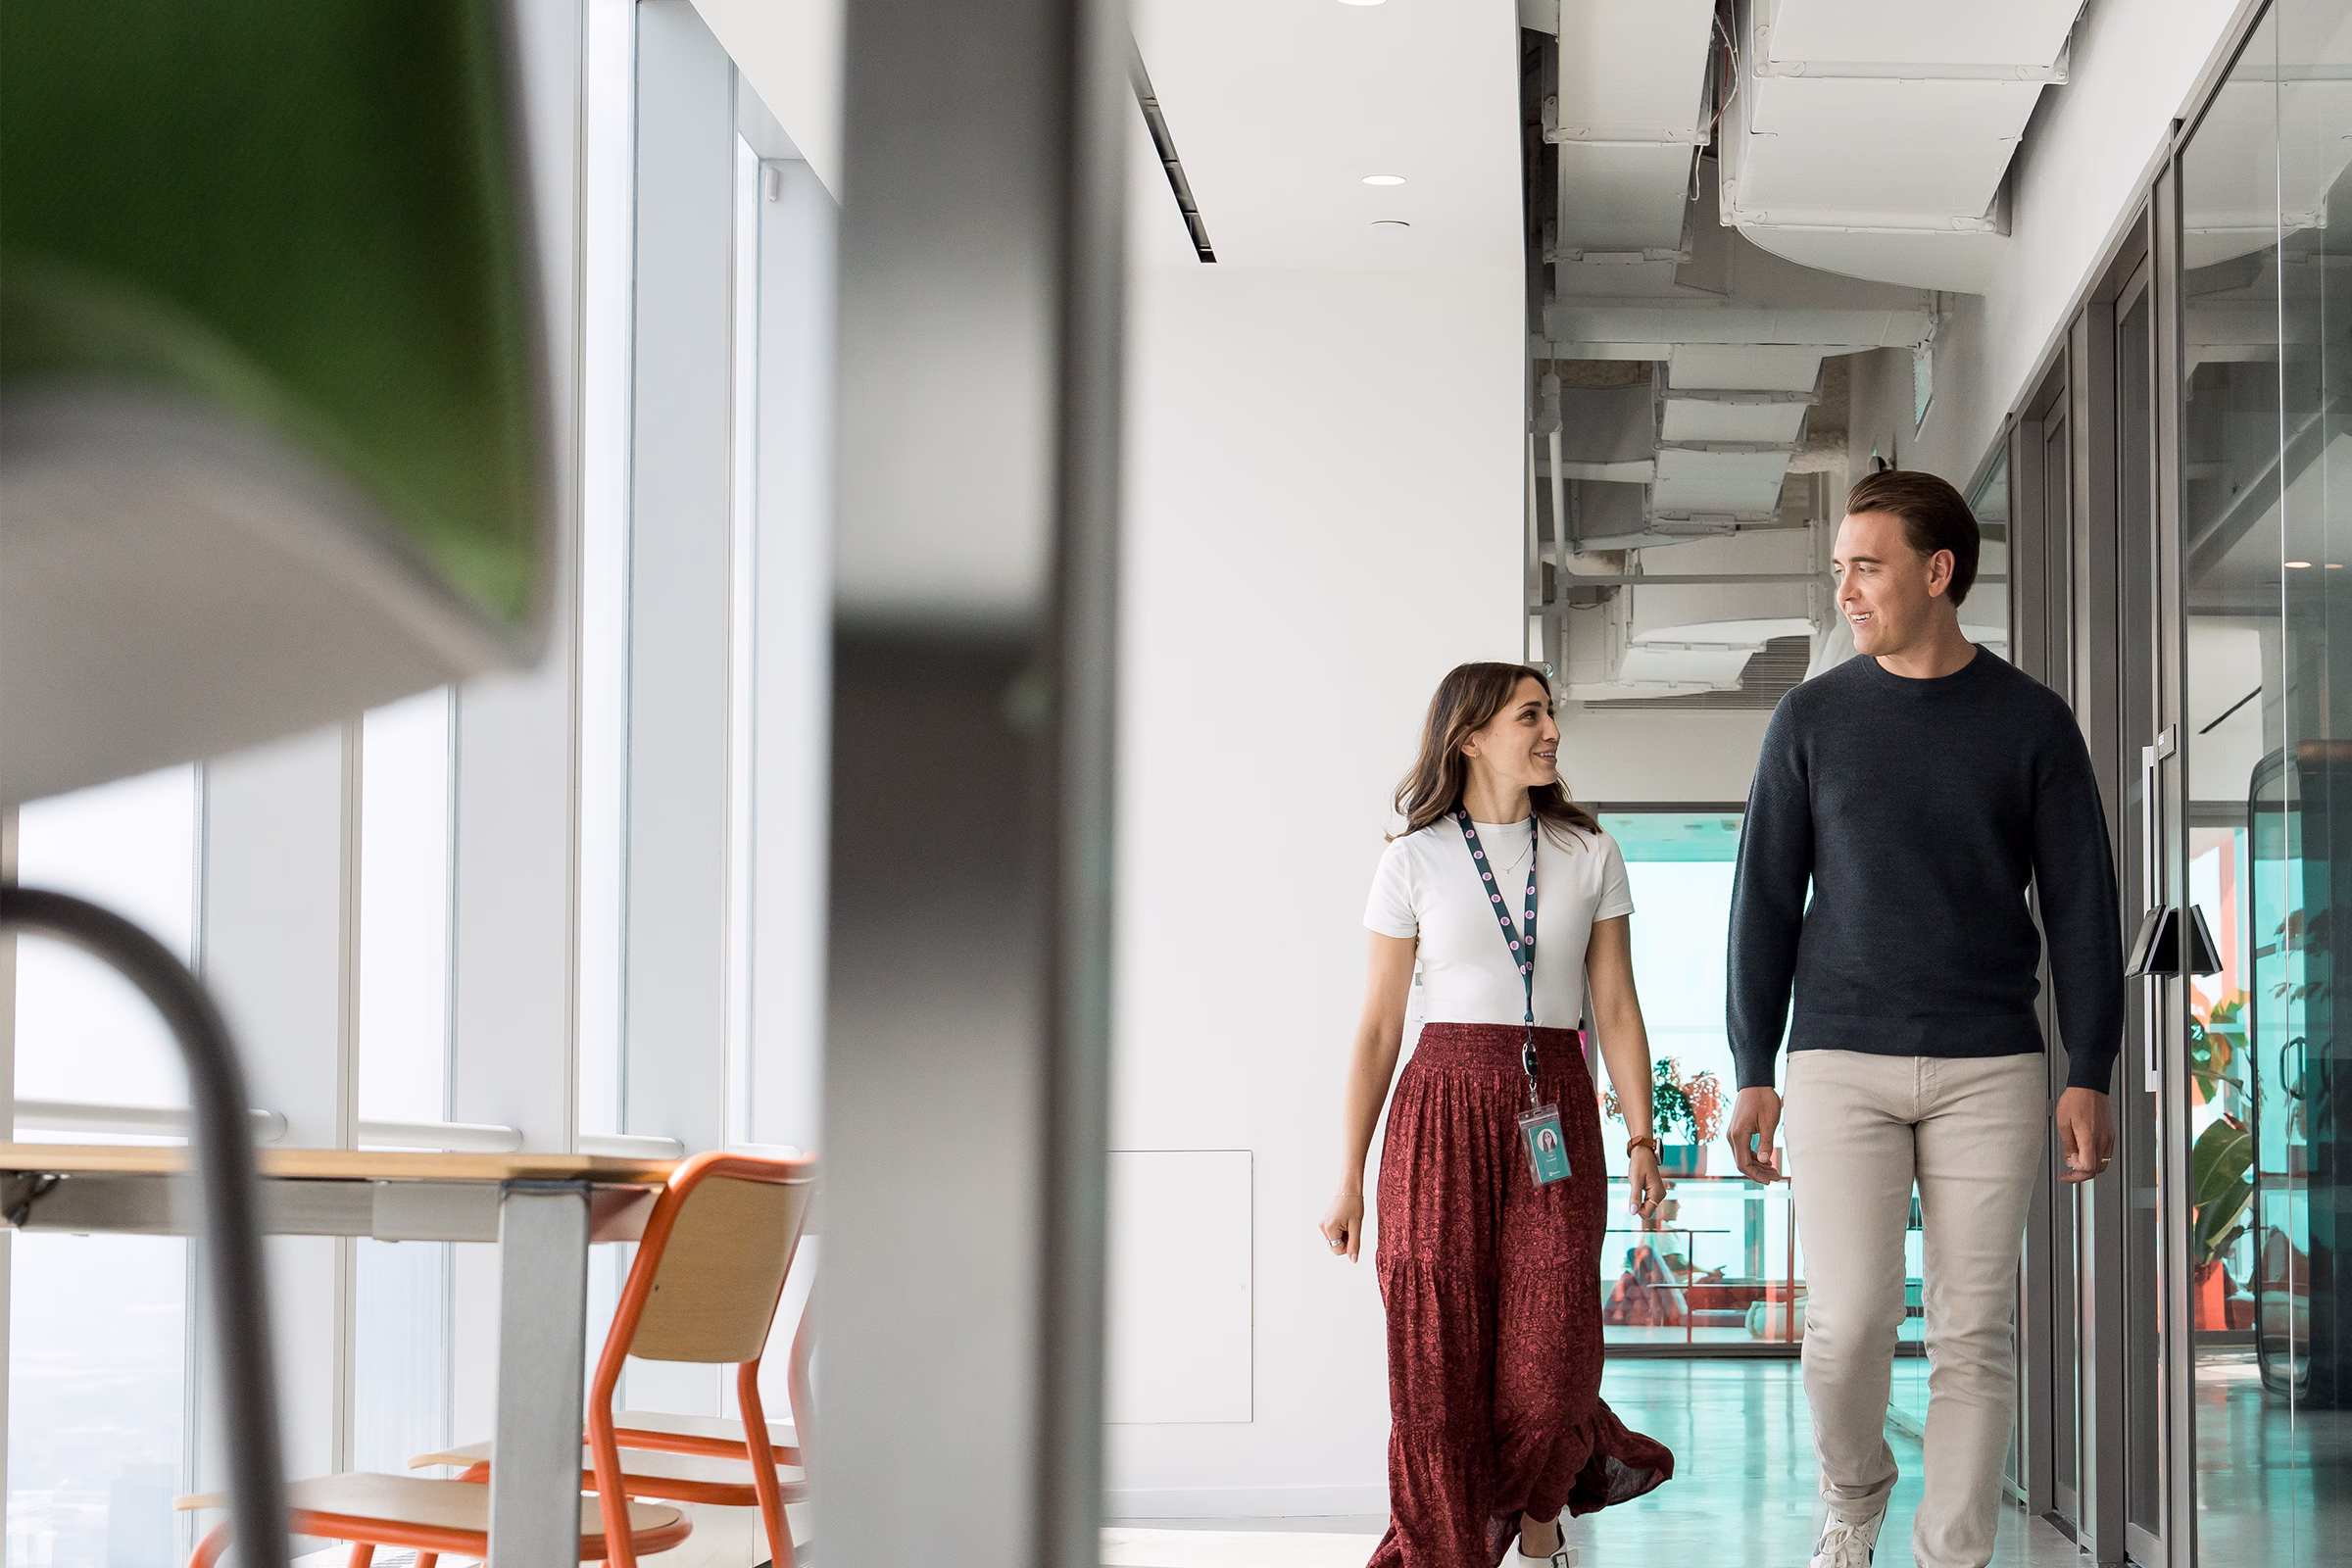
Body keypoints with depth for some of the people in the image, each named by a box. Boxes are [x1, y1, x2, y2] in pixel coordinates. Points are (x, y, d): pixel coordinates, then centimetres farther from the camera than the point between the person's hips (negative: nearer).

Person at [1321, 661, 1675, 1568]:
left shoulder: (1589, 856, 10)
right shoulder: (1416, 860, 4)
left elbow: (1616, 1009, 9)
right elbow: (1379, 1027, 5)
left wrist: (1641, 1139, -1)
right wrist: (1349, 1178, 3)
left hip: (1555, 1113, 1)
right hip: (1443, 1112, -1)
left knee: (1549, 1359, -6)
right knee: (1440, 1359, -4)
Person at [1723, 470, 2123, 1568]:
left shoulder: (2029, 722, 4)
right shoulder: (1813, 718, 6)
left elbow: (2082, 904, 5)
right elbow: (1765, 902, 7)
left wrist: (2089, 1075, -1)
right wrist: (1754, 1076, 3)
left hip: (1989, 1068, 0)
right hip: (1842, 1065, 0)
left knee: (1972, 1334, 0)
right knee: (1848, 1321, -8)